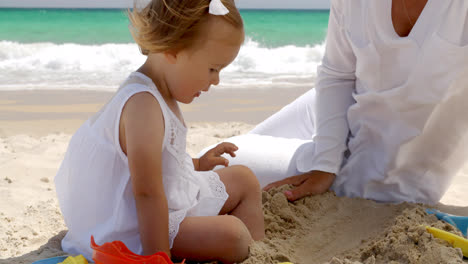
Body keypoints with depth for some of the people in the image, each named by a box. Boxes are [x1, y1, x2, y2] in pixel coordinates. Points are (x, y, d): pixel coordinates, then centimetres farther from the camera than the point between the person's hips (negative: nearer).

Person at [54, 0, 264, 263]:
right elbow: (147, 192, -31)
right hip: (138, 228, -11)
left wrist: (196, 163, 19)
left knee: (245, 179, 15)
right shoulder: (143, 104, -29)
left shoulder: (160, 93, 5)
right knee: (229, 234, -27)